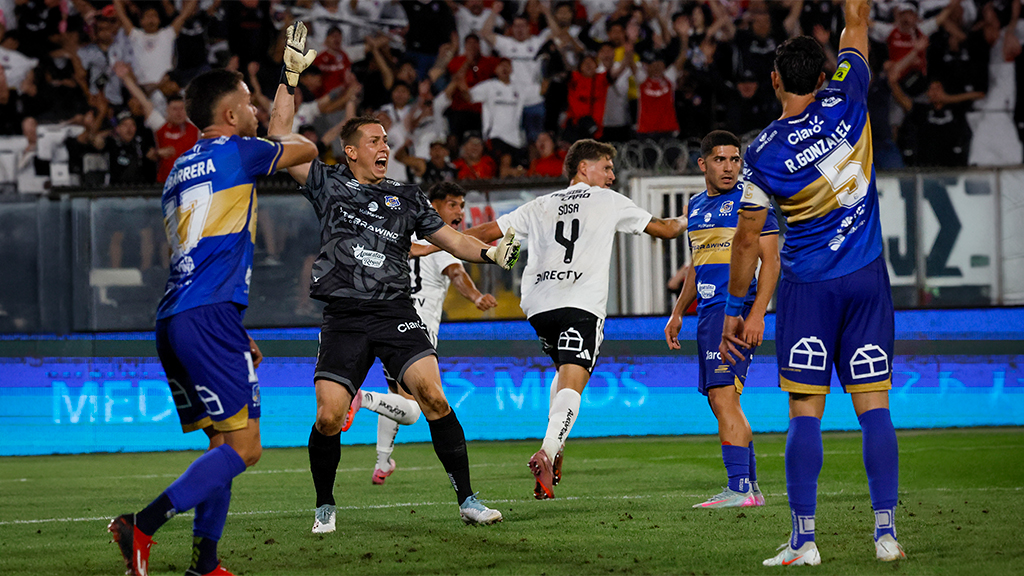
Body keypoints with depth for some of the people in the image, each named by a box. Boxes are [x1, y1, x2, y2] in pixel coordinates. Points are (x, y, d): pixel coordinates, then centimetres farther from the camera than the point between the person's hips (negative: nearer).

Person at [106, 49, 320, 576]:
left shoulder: (180, 171, 24)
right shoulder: (235, 152, 0)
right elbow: (307, 151, 16)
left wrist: (235, 335, 30)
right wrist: (284, 133, 39)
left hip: (173, 320, 9)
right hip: (208, 317, -9)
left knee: (224, 443, 13)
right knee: (243, 447, -10)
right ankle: (142, 526, -22)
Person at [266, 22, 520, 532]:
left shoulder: (406, 198, 17)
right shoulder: (328, 184, 10)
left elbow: (448, 238, 19)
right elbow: (280, 139, 5)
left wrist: (491, 252, 0)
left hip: (396, 312, 1)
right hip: (344, 317, -1)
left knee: (432, 395, -18)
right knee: (328, 417, -12)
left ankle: (467, 499, -13)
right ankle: (325, 506, 11)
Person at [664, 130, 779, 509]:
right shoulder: (696, 207, 17)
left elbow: (770, 261, -10)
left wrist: (757, 314, -19)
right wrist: (677, 314, 24)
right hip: (708, 313, 8)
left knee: (724, 396, -17)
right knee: (719, 401, 9)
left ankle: (740, 489, -19)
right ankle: (751, 487, 15)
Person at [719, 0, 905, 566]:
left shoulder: (762, 153, -9)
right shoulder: (845, 103, -7)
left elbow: (746, 241, -1)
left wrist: (734, 310, 9)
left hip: (807, 286, -2)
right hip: (867, 280, 2)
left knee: (805, 415, 0)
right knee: (874, 409, 3)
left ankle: (803, 541, -2)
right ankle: (886, 533, 0)